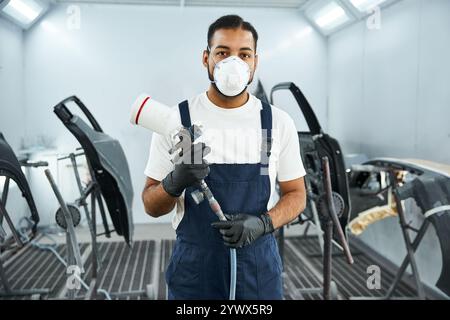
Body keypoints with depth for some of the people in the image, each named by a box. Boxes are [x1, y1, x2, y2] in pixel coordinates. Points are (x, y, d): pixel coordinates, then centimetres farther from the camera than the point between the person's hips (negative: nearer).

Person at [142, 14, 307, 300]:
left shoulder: (278, 122, -3)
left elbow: (296, 195, 4)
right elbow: (151, 206, -2)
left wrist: (262, 223, -15)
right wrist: (174, 183, -23)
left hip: (258, 269, 1)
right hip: (193, 268, 0)